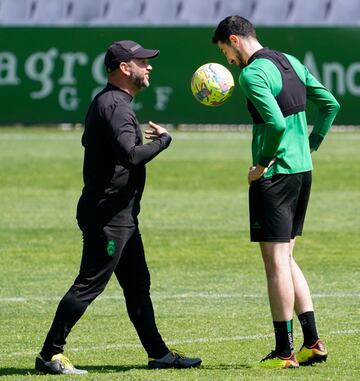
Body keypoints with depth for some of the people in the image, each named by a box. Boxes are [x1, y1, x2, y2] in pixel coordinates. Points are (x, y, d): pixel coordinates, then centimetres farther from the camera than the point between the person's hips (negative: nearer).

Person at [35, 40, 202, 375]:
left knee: (137, 284, 14)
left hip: (120, 216, 11)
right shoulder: (115, 105, -18)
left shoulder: (106, 102, 15)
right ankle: (50, 355, -5)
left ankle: (158, 353, 20)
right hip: (108, 216, -11)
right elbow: (131, 156, -30)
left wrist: (139, 138, 22)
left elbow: (90, 142, 27)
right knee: (89, 285, -8)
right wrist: (162, 139, -15)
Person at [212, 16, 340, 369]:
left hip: (274, 176, -9)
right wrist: (311, 146, 15)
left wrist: (262, 164, -13)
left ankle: (284, 352, 0)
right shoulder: (292, 63, 12)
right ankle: (313, 343, 14)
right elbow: (330, 105, 14)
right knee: (285, 259, 17)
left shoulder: (252, 74, -15)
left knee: (276, 262, -2)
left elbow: (276, 124, -26)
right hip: (302, 170, 9)